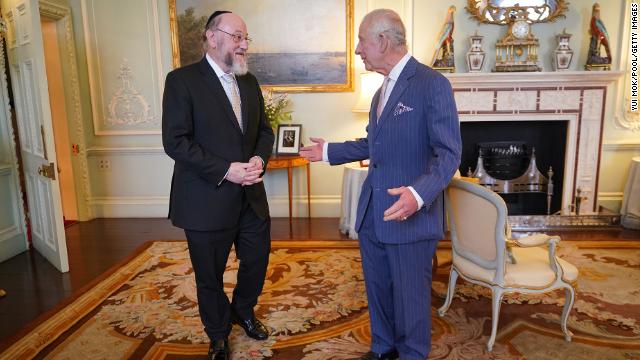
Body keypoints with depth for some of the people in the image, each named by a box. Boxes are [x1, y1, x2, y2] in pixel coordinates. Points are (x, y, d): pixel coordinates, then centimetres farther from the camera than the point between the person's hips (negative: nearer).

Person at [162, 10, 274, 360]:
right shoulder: (182, 80, -10)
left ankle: (243, 311, 49)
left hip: (250, 196, 6)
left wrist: (259, 158, -8)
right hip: (207, 200, -5)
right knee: (210, 276, 12)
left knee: (257, 259, 18)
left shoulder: (249, 81, 9)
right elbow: (175, 141, -16)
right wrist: (225, 170, -21)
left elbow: (264, 130, 13)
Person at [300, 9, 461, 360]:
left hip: (410, 216, -8)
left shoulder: (432, 84, -14)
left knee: (410, 297, 10)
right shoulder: (382, 90, 15)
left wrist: (419, 194, -34)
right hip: (372, 214, 8)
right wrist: (329, 151, 24)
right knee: (377, 289, 21)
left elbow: (449, 152, -18)